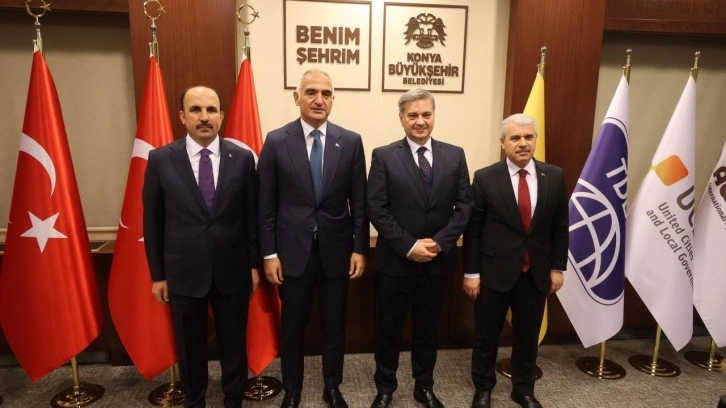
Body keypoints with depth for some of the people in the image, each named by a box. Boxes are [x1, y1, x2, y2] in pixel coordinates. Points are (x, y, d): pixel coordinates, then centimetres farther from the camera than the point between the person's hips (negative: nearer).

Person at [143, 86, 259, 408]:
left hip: (232, 270, 0)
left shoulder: (242, 158, -4)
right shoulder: (160, 160, -5)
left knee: (233, 345, 15)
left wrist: (254, 263, 3)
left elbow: (251, 215, 1)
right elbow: (152, 221, 0)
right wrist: (157, 274, 2)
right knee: (190, 348, 18)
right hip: (184, 272, 0)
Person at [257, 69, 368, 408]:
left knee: (334, 324, 15)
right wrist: (269, 253, -5)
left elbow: (359, 201, 1)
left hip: (336, 249, 1)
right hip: (293, 249, -1)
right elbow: (266, 204, -3)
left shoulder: (351, 142, -1)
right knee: (292, 326, 14)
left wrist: (360, 247, -1)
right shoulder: (276, 141, -4)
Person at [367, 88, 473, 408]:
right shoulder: (384, 156, -5)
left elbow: (465, 206, -1)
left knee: (428, 327, 17)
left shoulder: (455, 155, 2)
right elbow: (376, 210, -10)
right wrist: (409, 246, -16)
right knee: (388, 327, 12)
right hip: (394, 261, -2)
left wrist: (439, 242, -13)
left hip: (438, 261, 2)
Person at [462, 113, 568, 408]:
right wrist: (471, 272, -8)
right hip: (494, 272, -2)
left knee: (528, 335, 17)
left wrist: (557, 267, 5)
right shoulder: (485, 178, -9)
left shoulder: (554, 176, 0)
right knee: (486, 335, 12)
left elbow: (560, 226, 6)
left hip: (536, 273, 3)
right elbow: (473, 229, -7)